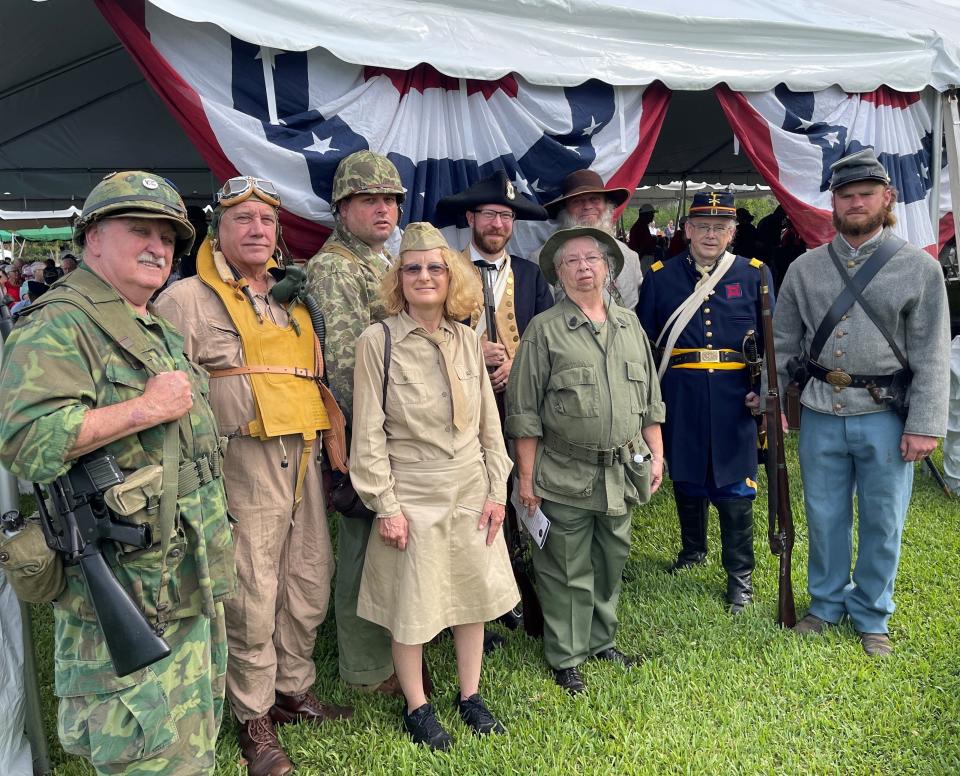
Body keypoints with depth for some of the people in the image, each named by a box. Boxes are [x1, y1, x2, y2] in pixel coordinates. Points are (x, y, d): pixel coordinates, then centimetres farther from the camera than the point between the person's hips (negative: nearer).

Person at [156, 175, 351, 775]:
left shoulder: (294, 299, 17)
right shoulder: (187, 299, -2)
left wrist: (329, 450, 20)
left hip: (304, 460, 6)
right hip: (243, 461, -6)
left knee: (310, 585, 13)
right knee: (251, 596, 2)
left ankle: (293, 690, 33)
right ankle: (254, 717, 21)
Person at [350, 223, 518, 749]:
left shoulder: (468, 341, 3)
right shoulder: (377, 342, -10)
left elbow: (489, 423, 7)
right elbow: (368, 431, -9)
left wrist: (497, 490, 4)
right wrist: (385, 505, -11)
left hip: (471, 491, 4)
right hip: (412, 494, -4)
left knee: (475, 594, 14)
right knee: (411, 606, 8)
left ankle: (470, 696, 35)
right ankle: (416, 707, 31)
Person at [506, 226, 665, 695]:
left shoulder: (629, 325, 10)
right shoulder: (544, 330, -6)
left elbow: (650, 400, 16)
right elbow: (524, 412, -7)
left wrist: (656, 454, 11)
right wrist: (527, 477, -9)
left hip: (622, 474, 5)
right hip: (565, 476, -4)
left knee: (611, 563, 17)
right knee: (566, 572, 6)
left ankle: (602, 643, 37)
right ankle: (566, 658, 23)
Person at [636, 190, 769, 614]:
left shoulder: (754, 274, 5)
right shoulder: (660, 277, 5)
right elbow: (645, 341, 6)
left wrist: (764, 388, -3)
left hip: (734, 395, -1)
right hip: (680, 396, 1)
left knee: (734, 484, 2)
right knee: (686, 476, 14)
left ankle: (739, 575, 16)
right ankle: (693, 550, 36)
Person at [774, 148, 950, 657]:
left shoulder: (919, 268, -1)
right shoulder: (804, 268, 5)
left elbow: (931, 356, -3)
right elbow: (783, 343, 9)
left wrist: (925, 425, -8)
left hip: (885, 417, -2)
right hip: (821, 414, 2)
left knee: (882, 523, 10)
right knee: (824, 518, 13)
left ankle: (872, 618, 29)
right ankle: (826, 605, 33)